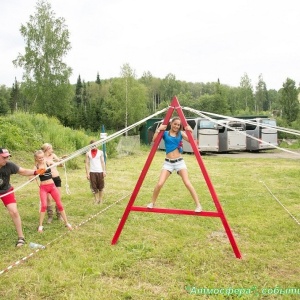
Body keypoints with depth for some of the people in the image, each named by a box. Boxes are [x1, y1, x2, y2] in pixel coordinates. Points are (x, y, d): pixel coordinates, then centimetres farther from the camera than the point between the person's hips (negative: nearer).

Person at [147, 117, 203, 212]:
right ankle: (152, 203, 14)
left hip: (179, 161, 0)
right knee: (159, 184, -9)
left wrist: (190, 131, -21)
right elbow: (154, 140, -10)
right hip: (168, 162, 0)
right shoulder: (165, 133, 4)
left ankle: (198, 205, -2)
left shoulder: (181, 133, 5)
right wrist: (158, 130, -18)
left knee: (187, 183, -11)